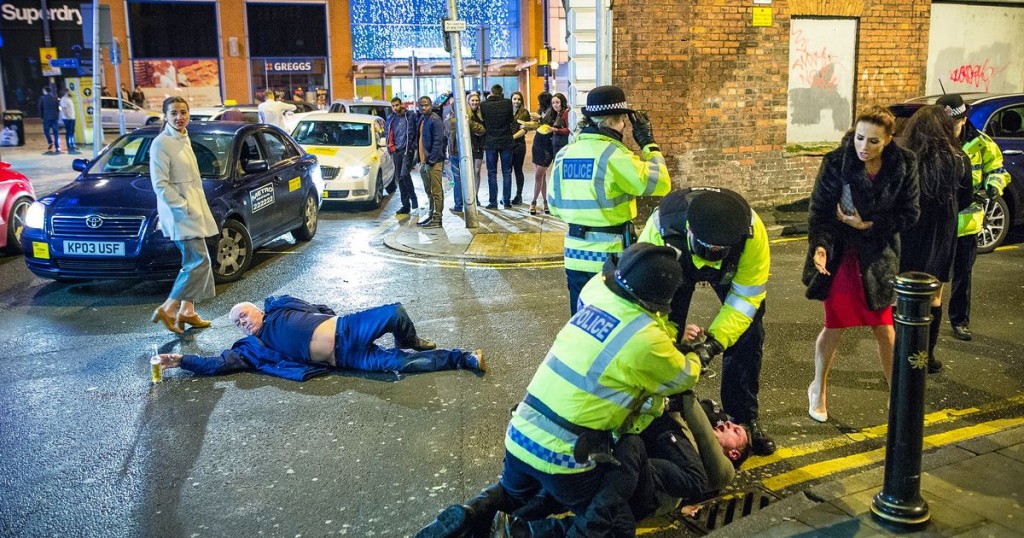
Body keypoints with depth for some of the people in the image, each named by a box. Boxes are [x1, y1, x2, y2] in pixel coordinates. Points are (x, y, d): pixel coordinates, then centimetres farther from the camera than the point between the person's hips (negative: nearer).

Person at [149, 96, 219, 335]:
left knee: (193, 262, 12)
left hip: (193, 208, 9)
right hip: (179, 212, -9)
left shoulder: (184, 139, 13)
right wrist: (184, 207, -20)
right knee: (200, 262, -12)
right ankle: (167, 309, -4)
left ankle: (187, 311, 20)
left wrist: (196, 207, 16)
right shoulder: (161, 143, -14)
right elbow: (160, 184, -18)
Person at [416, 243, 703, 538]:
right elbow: (683, 377, 6)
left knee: (513, 494, 35)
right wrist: (697, 358, 28)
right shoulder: (648, 340, -14)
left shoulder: (597, 298, 1)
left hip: (519, 436, 6)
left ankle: (472, 514, 6)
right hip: (564, 456, -6)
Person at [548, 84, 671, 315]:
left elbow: (555, 206, 11)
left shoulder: (565, 153, 5)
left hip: (575, 253, 6)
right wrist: (648, 143, -2)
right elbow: (660, 184, -13)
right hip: (610, 255, -6)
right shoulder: (613, 153, -15)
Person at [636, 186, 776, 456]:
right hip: (676, 265, 0)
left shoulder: (752, 230, -40)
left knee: (747, 334, -8)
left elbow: (747, 295, -29)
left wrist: (716, 339, -39)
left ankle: (744, 417, 11)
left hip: (733, 269, 1)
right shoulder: (661, 228, -44)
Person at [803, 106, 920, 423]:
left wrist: (868, 224, -16)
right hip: (841, 254, -2)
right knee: (835, 327, 7)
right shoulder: (836, 162, -17)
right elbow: (819, 209, -15)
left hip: (880, 255, 2)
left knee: (885, 329, 9)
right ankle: (818, 389, 29)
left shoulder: (904, 164, -10)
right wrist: (820, 245, -31)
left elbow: (909, 215, -5)